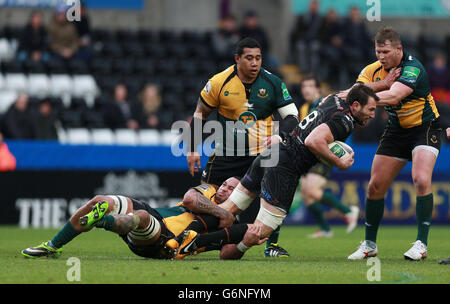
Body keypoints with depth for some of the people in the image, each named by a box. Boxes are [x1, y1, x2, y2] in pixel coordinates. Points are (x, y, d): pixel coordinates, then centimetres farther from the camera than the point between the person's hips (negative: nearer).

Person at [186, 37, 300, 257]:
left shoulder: (272, 83, -6)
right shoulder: (219, 82, -8)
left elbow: (292, 115, -3)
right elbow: (200, 115, 4)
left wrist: (279, 136, -23)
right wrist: (192, 150, 1)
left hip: (262, 152, 0)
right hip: (226, 154, 0)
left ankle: (272, 245, -4)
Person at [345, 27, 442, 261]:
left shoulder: (412, 68, -25)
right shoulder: (373, 70, -5)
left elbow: (393, 96, -40)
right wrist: (383, 83, -34)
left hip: (425, 129, -6)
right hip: (396, 131, 6)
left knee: (421, 180, -26)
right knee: (375, 186, 2)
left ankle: (421, 244, -19)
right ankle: (369, 244, 16)